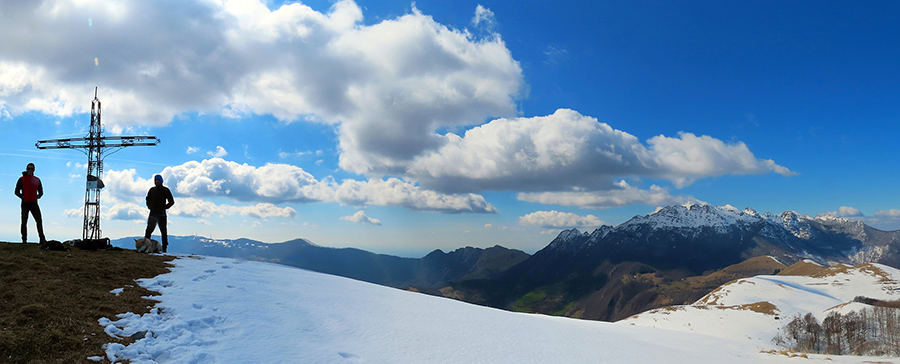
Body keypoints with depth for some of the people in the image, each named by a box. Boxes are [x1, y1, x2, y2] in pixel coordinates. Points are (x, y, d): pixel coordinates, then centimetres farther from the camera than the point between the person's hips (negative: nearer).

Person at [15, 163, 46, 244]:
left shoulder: (37, 180, 13)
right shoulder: (22, 179, 3)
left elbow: (41, 192, 19)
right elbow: (17, 192, 2)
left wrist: (38, 196, 1)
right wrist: (23, 197, -11)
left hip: (34, 203, 2)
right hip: (25, 203, -2)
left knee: (39, 221, -4)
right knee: (24, 222, 1)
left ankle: (42, 240, -4)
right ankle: (24, 240, 5)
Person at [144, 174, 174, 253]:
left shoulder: (165, 190, 3)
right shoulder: (152, 190, 13)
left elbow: (172, 201, 3)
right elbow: (148, 200, 26)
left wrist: (164, 207, -6)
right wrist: (150, 207, 10)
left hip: (162, 214, -3)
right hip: (152, 214, 3)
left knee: (163, 231, 0)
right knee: (148, 230, -1)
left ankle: (164, 247, 4)